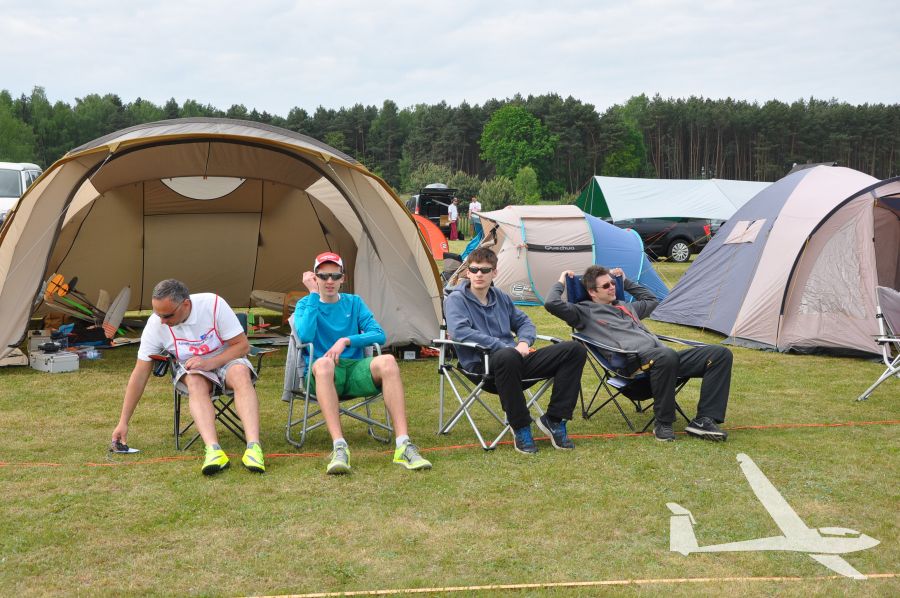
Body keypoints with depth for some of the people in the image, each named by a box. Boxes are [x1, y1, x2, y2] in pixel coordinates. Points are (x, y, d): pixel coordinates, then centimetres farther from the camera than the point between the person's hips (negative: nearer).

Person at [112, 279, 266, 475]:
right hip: (191, 368, 1)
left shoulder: (213, 304, -21)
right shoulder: (155, 324, -16)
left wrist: (209, 363, -27)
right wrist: (123, 422, -11)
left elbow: (243, 345, -13)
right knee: (195, 382, -36)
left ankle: (253, 447, -50)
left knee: (240, 374, -36)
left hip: (225, 360, -1)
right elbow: (140, 374, -11)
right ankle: (213, 451, -53)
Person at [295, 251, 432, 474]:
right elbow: (305, 336, -12)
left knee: (387, 361, -31)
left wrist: (346, 341, -12)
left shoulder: (354, 302, 16)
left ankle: (403, 445, -37)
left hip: (356, 370, 2)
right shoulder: (305, 304, 10)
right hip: (324, 375, -2)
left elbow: (379, 335, 3)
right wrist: (313, 294, -9)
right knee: (323, 363, -39)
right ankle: (339, 448, -46)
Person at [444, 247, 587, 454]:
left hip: (515, 359, 7)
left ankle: (554, 419, -6)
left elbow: (524, 322, 28)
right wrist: (502, 346, -19)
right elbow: (459, 331, -18)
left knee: (575, 350, -7)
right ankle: (521, 428, -26)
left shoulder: (500, 297, 20)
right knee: (507, 357, -45)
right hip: (483, 365, -7)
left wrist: (524, 342, 2)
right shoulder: (456, 299, 0)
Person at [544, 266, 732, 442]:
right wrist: (561, 281, 14)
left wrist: (625, 281, 45)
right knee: (666, 355, -44)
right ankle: (663, 424, -25)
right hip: (636, 361, -8)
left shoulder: (626, 307, 34)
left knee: (720, 353, -9)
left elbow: (651, 300, 53)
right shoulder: (586, 312, 10)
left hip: (664, 357, 8)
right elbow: (552, 304, -3)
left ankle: (704, 420, -18)